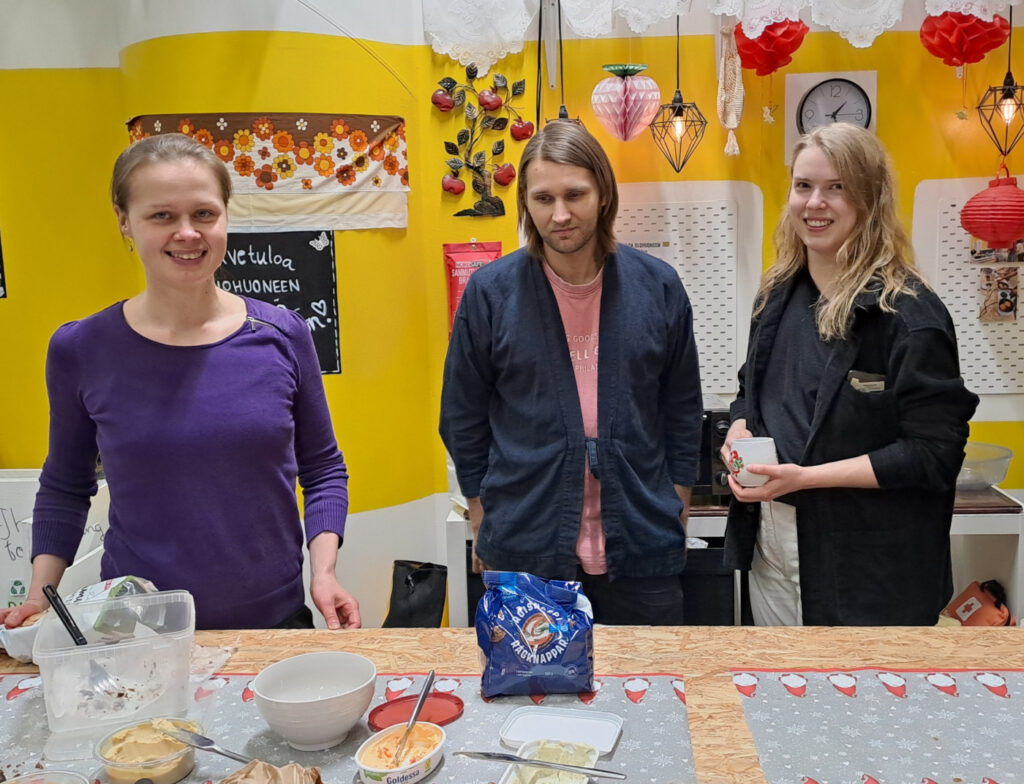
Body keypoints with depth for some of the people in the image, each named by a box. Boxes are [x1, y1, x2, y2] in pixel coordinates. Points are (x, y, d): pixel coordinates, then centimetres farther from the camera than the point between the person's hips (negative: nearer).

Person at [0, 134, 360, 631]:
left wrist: (323, 571, -8)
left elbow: (323, 467, 4)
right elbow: (65, 487, 8)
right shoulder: (80, 350, -6)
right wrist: (40, 592, -4)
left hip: (274, 619, 1)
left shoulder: (282, 336, -6)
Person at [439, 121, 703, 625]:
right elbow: (463, 420, 3)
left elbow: (682, 412, 9)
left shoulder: (658, 286, -1)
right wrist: (483, 533, 4)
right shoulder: (490, 292, -5)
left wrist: (676, 520, 8)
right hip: (524, 553, -1)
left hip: (641, 550, 2)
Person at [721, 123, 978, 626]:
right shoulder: (779, 295, 7)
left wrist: (805, 477, -22)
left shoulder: (908, 314, -15)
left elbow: (932, 452, -16)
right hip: (769, 541, 6)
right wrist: (740, 430, -4)